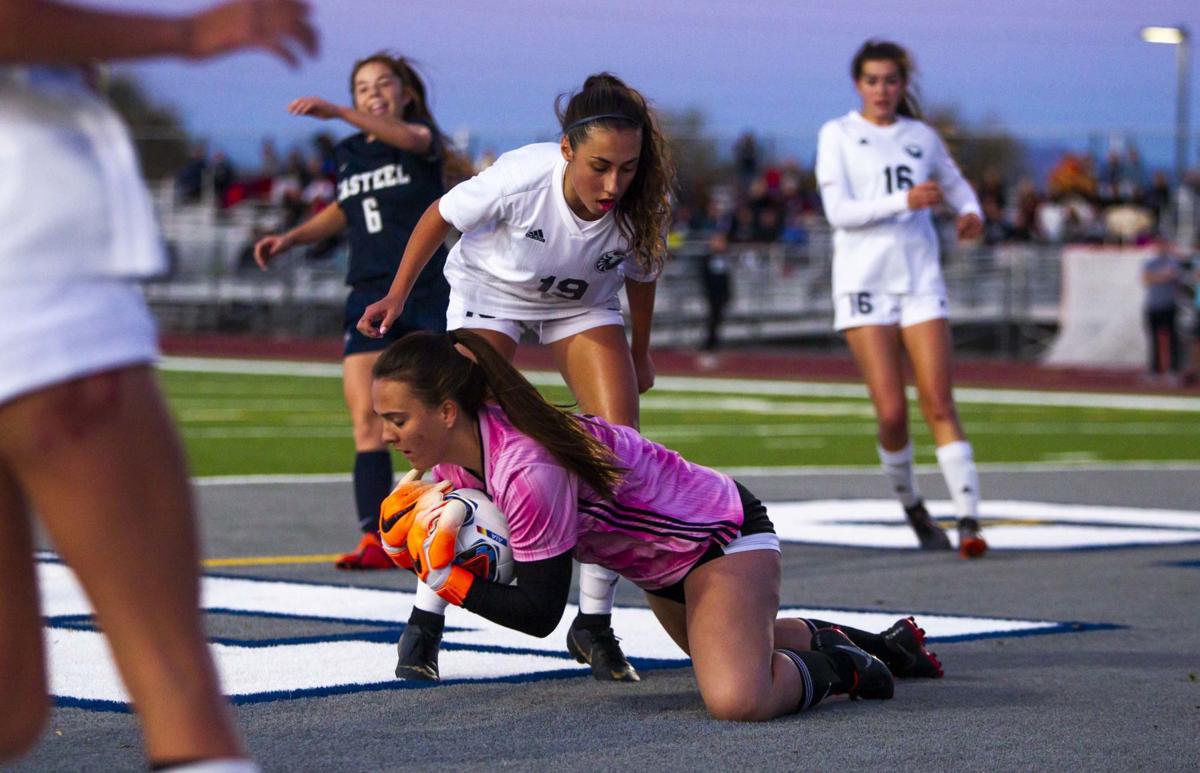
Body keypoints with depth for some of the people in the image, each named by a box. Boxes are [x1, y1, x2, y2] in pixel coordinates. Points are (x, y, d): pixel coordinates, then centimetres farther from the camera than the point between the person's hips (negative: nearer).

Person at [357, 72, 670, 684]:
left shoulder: (643, 207, -29)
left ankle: (593, 626, -1)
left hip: (582, 306, 3)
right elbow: (441, 216, -16)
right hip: (490, 291, -2)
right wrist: (397, 296, -8)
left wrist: (640, 352, 9)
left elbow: (640, 274, -5)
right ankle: (424, 622, -6)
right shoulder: (521, 179, -37)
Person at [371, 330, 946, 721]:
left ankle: (832, 670, -2)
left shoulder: (527, 472, -37)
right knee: (728, 648, 35)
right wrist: (419, 551, -19)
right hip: (665, 558, 10)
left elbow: (539, 613, -31)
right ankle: (878, 644, 50)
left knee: (736, 699, -31)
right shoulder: (456, 452, -11)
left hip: (724, 536, -10)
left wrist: (448, 581, -30)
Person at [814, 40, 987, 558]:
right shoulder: (837, 135, 2)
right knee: (891, 412, -8)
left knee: (939, 405, -9)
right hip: (863, 282, -2)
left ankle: (968, 522, -15)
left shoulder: (922, 137, 11)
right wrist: (904, 202, -22)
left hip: (921, 282, 2)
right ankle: (912, 508, 15)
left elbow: (956, 184, 27)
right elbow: (838, 210, -10)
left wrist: (970, 212, 4)